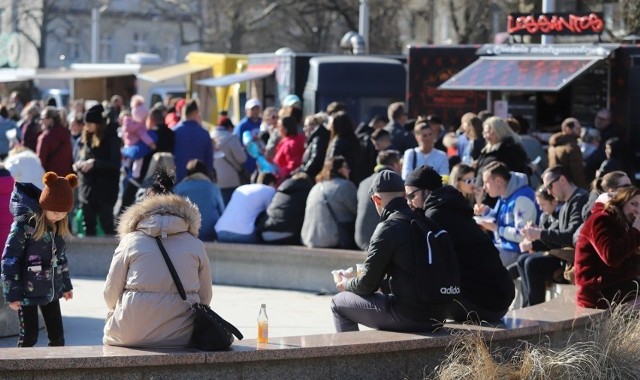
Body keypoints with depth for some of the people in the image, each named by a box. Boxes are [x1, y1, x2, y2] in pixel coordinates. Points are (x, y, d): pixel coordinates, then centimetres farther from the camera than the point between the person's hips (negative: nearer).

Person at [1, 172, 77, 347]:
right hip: (28, 291, -6)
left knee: (57, 334, 8)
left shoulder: (59, 225, 2)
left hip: (51, 290, 6)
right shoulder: (24, 224, -18)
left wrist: (66, 285, 19)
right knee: (29, 335, -1)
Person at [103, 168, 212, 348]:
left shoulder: (130, 242, 3)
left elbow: (110, 296, 6)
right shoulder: (196, 245, 7)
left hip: (131, 336, -2)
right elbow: (205, 298, 10)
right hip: (182, 337, 2)